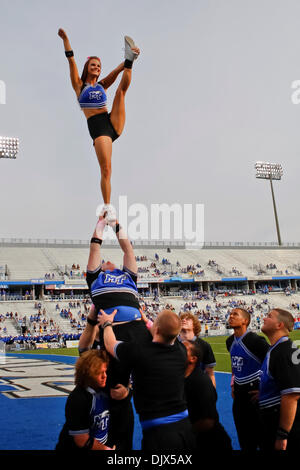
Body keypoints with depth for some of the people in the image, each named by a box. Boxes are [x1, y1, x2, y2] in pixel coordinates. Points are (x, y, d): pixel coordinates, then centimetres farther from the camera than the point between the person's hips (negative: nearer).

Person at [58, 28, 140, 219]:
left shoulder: (102, 85, 20)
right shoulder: (79, 85, 12)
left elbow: (116, 71, 6)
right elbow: (71, 61, 2)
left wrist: (128, 62, -11)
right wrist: (65, 38, -7)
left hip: (114, 123, 4)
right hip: (97, 127, -4)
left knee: (121, 90, -5)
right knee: (106, 169, -13)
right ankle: (107, 207, -5)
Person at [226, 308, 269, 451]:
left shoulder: (255, 340, -19)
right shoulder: (230, 341, 6)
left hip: (255, 390, -7)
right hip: (239, 392, 7)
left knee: (258, 432, 1)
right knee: (243, 435, 16)